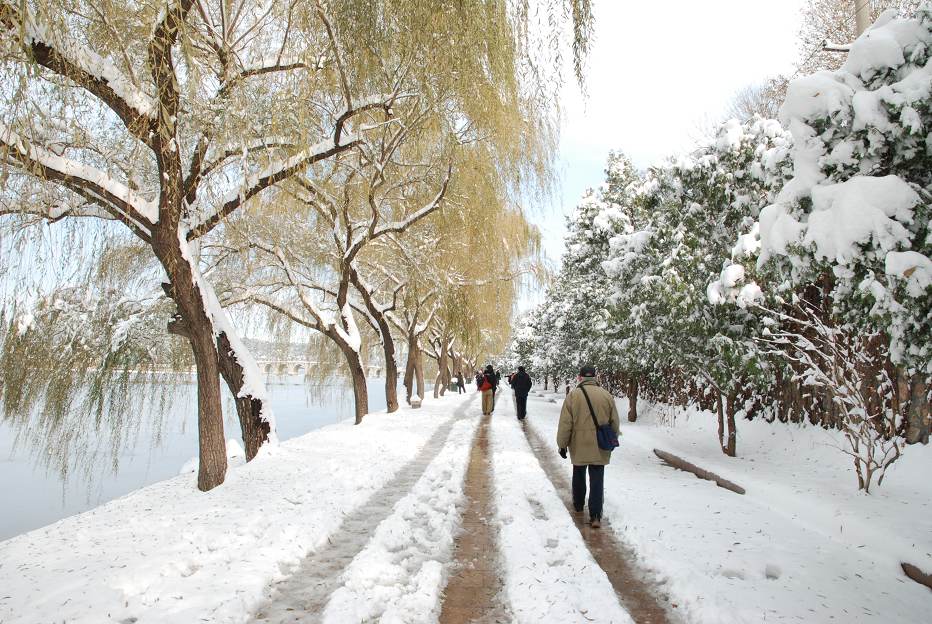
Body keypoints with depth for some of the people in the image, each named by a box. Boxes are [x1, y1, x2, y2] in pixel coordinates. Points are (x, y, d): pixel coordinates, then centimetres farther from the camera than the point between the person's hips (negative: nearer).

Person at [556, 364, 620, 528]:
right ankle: (595, 515, -2)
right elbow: (614, 423, 6)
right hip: (600, 447, 1)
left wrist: (562, 444, 2)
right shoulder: (607, 396, -2)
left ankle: (578, 504, 36)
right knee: (597, 479, 4)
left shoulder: (573, 395, -9)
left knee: (579, 474, 20)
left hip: (579, 446, 0)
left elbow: (565, 424, -9)